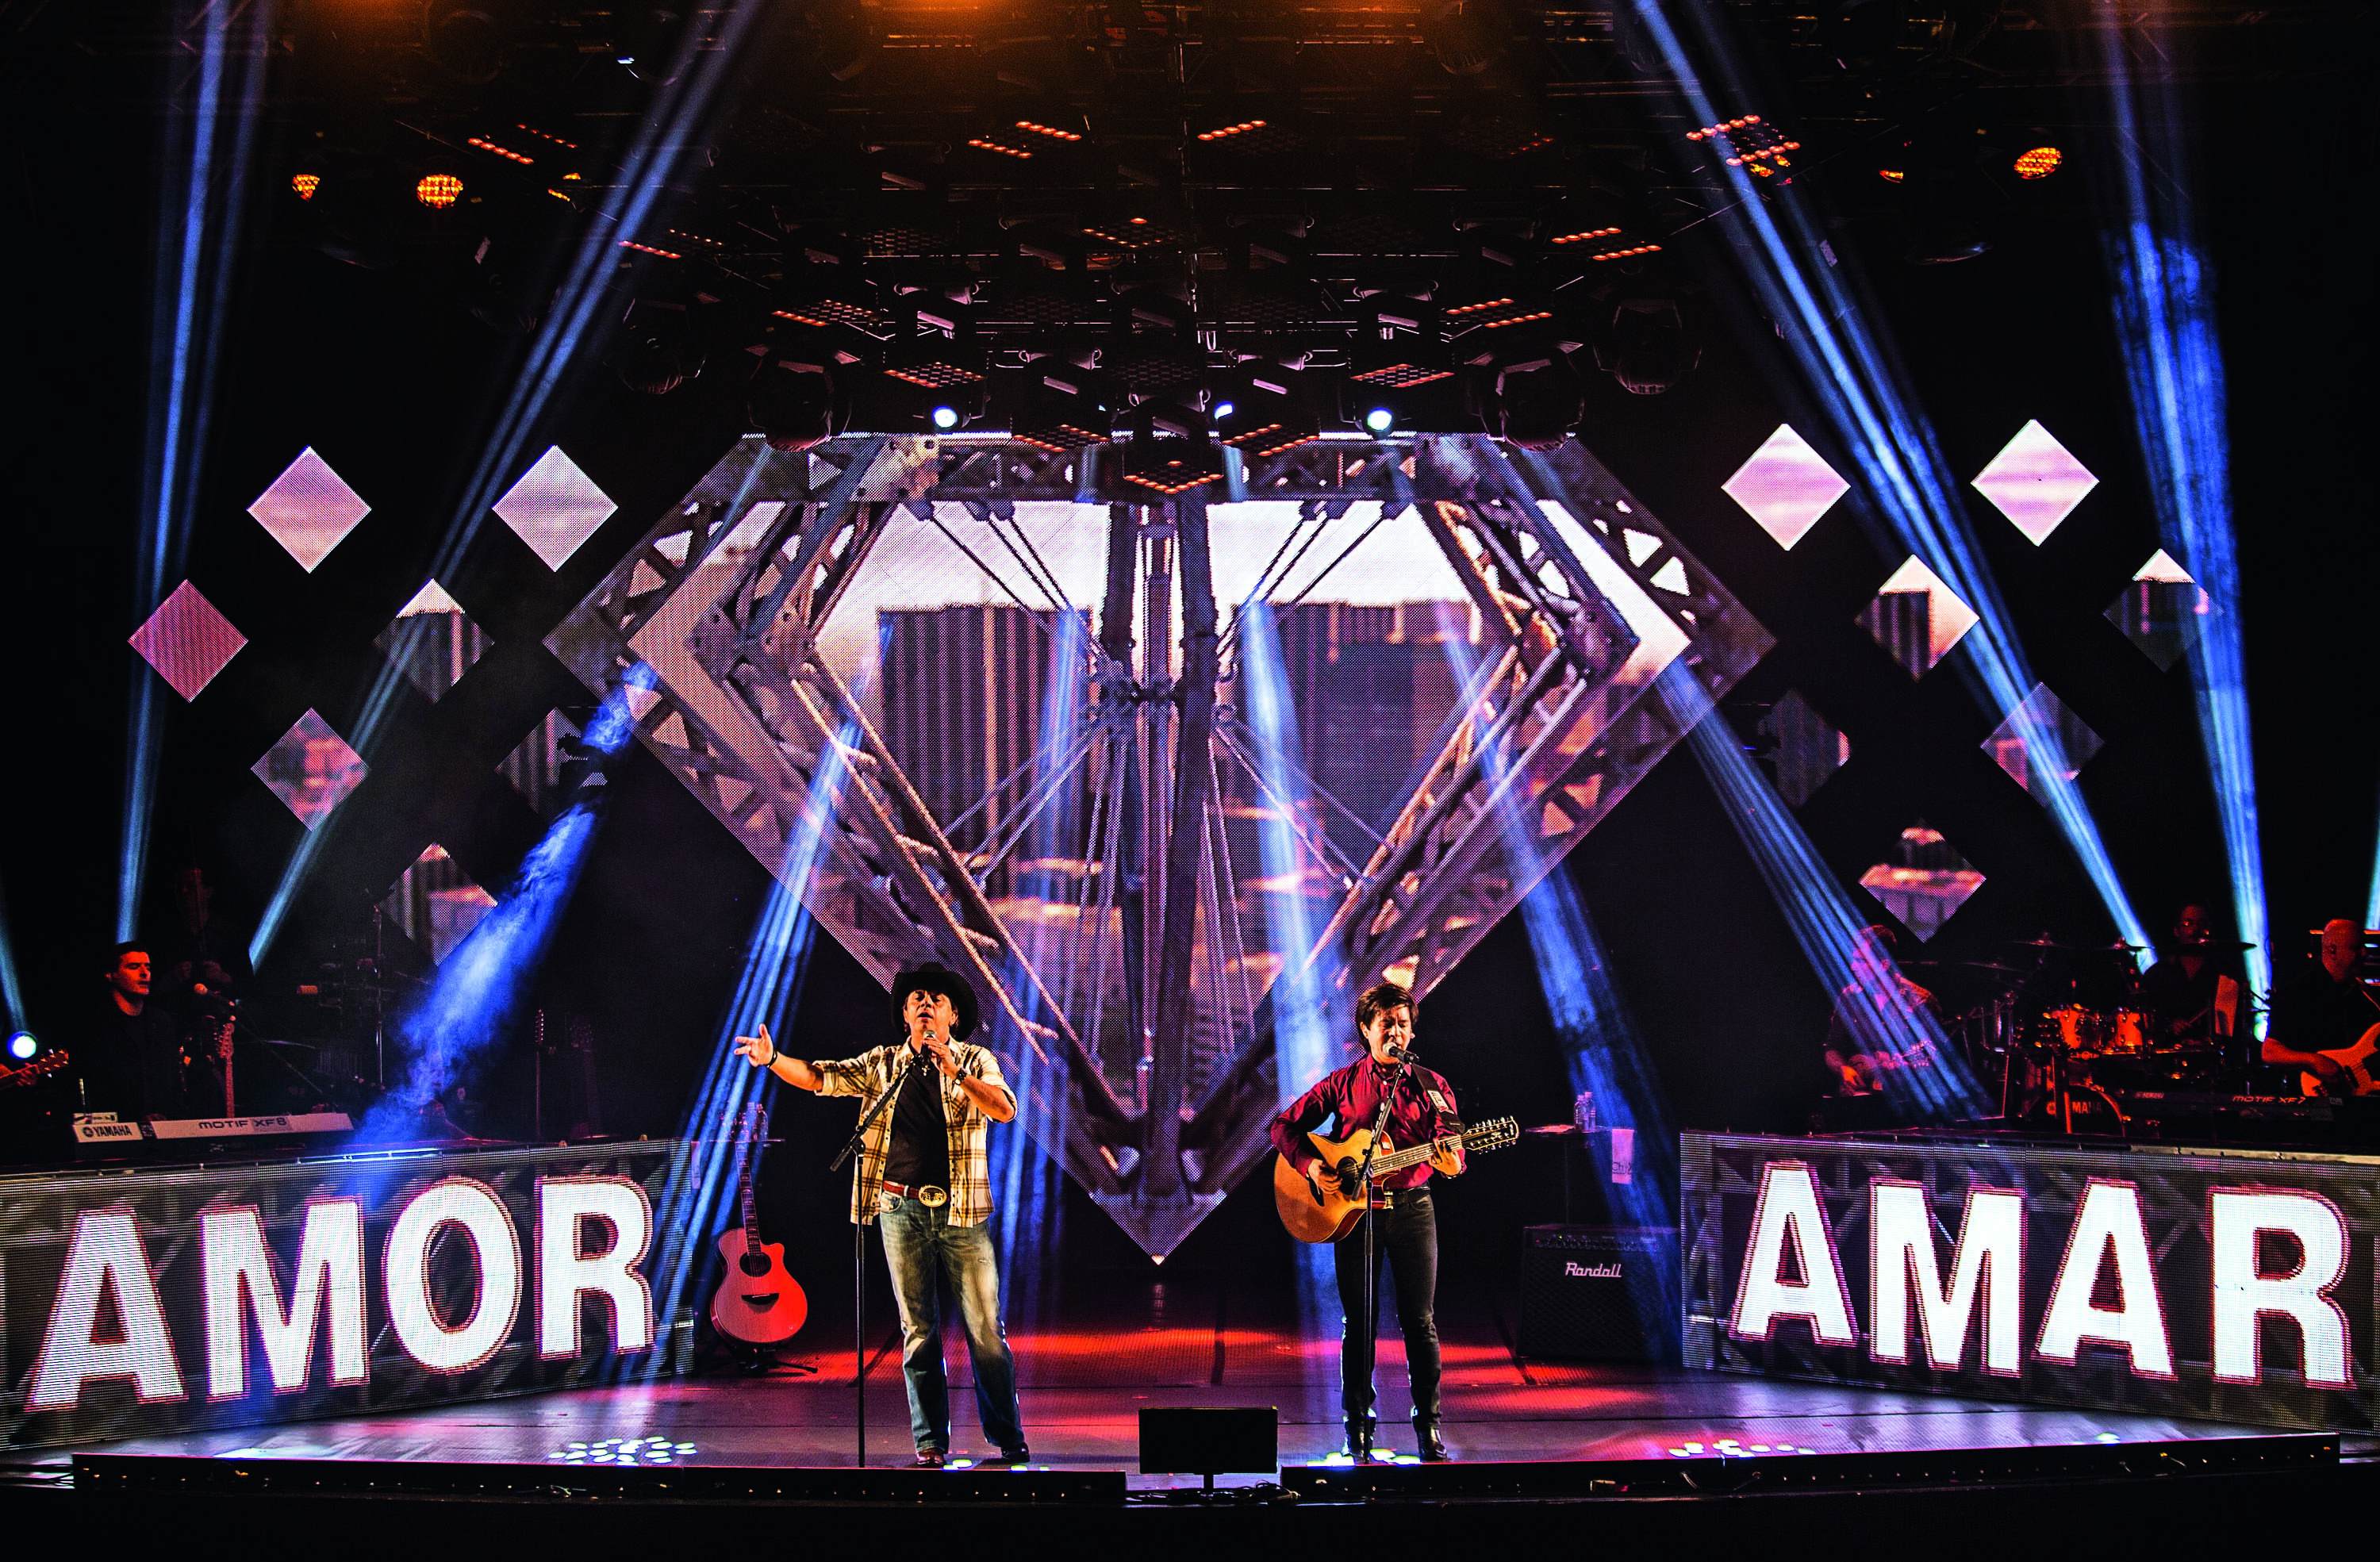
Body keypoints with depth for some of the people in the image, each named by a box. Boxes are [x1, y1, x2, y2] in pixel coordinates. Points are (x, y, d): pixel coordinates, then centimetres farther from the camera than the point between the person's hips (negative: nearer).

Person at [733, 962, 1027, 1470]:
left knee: (984, 1329, -2)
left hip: (961, 1212, -2)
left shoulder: (975, 1061, 3)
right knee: (918, 1331, 4)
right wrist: (773, 1060, -6)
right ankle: (931, 1444, 9)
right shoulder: (882, 1065, 11)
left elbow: (1005, 1109, -13)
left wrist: (955, 1073, -24)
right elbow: (819, 1078, 10)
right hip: (901, 1209, 2)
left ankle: (1009, 1441, 5)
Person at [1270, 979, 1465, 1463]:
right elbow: (1284, 1126, 7)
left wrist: (1451, 1162, -20)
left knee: (1420, 1319, -1)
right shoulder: (1342, 1084, 6)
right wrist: (1310, 1164, -10)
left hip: (1411, 1206, 0)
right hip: (1353, 1209, 0)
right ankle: (1358, 1424, 10)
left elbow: (1452, 1148, 3)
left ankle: (1427, 1423, 7)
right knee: (1359, 1322, 2)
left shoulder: (1431, 1086, 7)